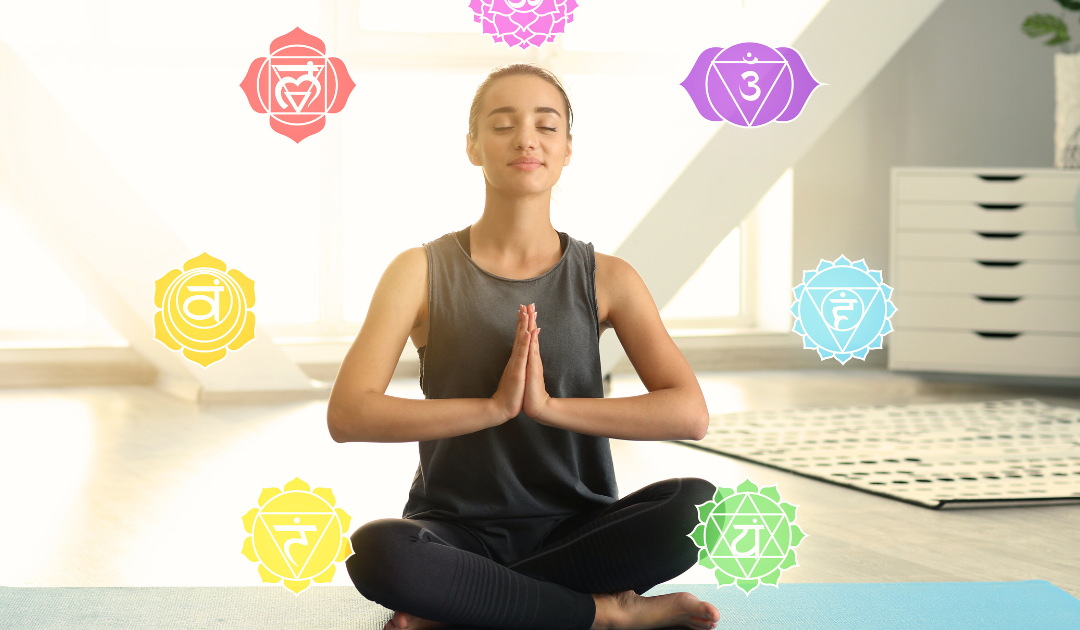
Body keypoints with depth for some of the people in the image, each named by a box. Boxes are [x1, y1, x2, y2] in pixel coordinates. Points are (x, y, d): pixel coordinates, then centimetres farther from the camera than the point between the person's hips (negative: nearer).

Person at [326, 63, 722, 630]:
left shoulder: (606, 279, 2)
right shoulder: (422, 272, 0)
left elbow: (689, 413, -10)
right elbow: (347, 414, -13)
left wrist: (549, 405, -20)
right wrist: (495, 407, -21)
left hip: (575, 529, 2)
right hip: (457, 528, -2)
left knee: (697, 503, -27)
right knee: (377, 549, -36)